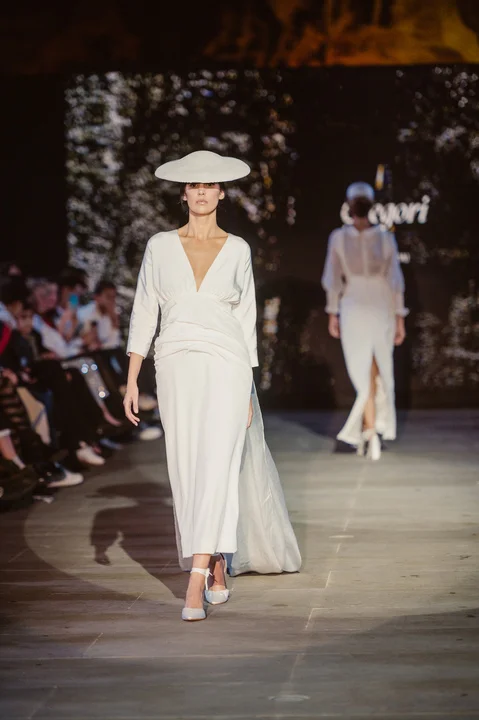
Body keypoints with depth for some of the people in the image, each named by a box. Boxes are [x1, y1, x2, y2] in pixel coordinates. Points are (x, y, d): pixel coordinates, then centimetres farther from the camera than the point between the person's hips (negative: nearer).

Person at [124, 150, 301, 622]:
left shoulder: (237, 251, 6)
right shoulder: (160, 247, 6)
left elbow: (246, 319, 8)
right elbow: (143, 313, 6)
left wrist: (249, 389, 5)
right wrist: (132, 380, 0)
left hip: (226, 367, -2)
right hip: (176, 368, 2)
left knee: (216, 468, -14)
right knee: (188, 474, 5)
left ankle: (196, 584, -19)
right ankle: (218, 572, 23)